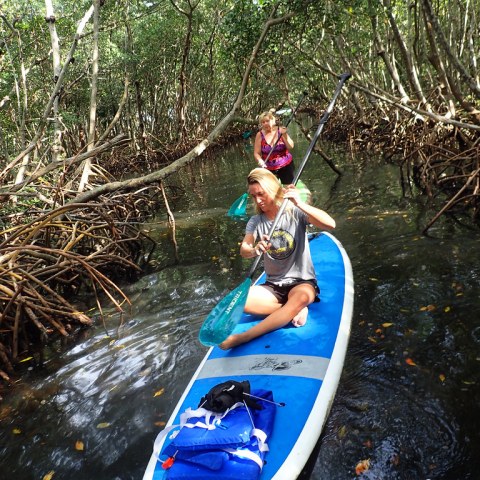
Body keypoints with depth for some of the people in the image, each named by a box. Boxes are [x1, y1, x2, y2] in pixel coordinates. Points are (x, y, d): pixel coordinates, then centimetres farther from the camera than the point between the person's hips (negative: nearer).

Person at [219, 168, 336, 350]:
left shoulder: (295, 212, -6)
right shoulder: (255, 222, 3)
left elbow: (330, 224, -21)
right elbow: (243, 250, -15)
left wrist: (300, 204, -33)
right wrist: (255, 250, -39)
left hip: (302, 282, -3)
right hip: (273, 286, 3)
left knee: (302, 297, -39)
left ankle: (243, 337, -36)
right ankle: (293, 310, -16)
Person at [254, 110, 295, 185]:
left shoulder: (280, 130, -5)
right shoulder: (260, 135, -6)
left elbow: (291, 147, -9)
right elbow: (256, 153, -7)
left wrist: (284, 135, -23)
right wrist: (260, 161, -27)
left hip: (286, 165, 1)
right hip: (269, 169, -1)